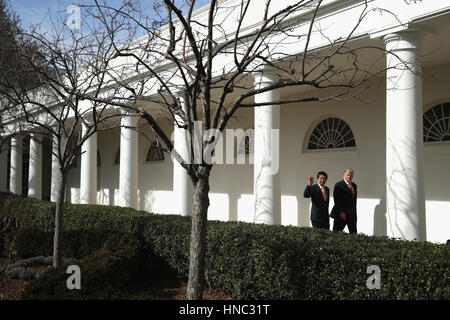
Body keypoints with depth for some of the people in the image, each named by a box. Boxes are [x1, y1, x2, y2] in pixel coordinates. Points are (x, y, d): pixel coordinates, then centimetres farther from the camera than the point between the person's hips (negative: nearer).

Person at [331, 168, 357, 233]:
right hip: (342, 214, -6)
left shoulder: (354, 186, 16)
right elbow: (337, 200, -12)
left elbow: (354, 200, 19)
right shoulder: (338, 185, -6)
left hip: (352, 214, 6)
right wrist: (341, 212, -19)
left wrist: (354, 212, 12)